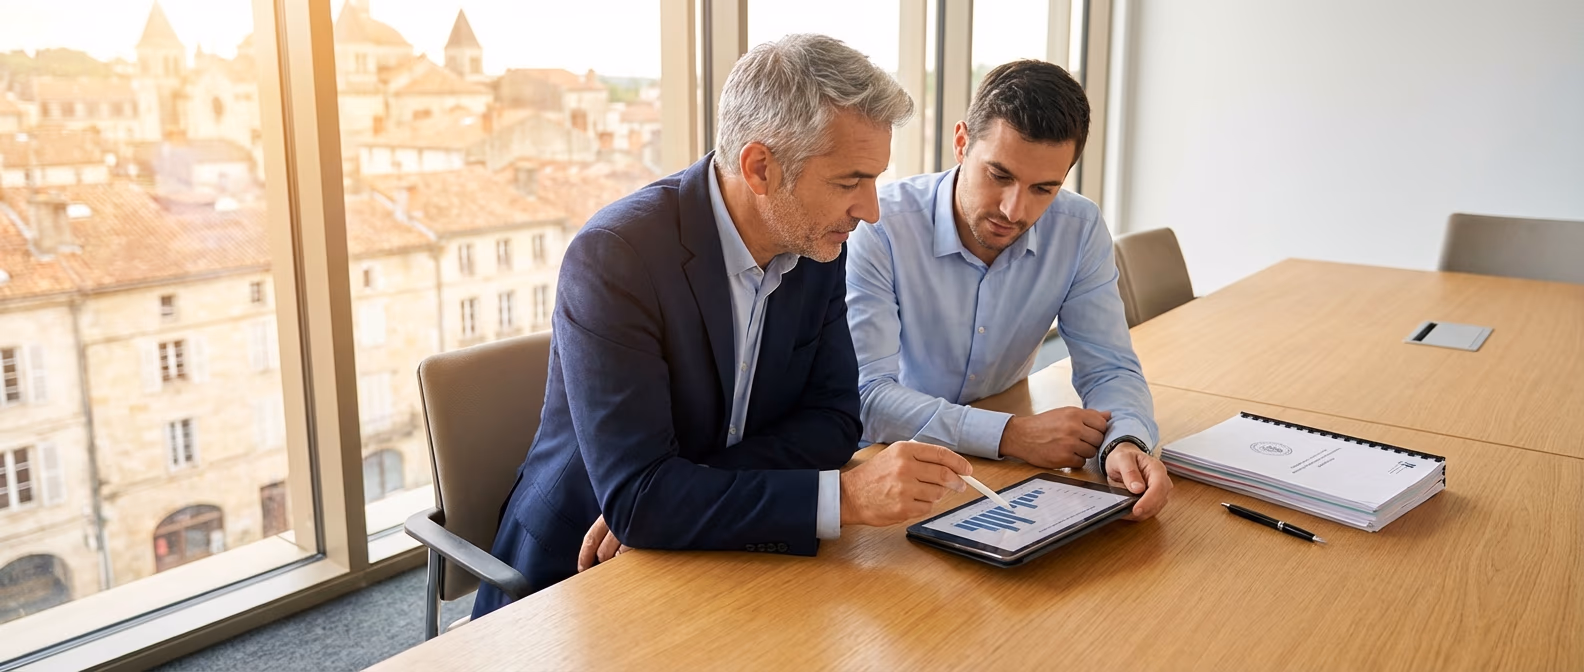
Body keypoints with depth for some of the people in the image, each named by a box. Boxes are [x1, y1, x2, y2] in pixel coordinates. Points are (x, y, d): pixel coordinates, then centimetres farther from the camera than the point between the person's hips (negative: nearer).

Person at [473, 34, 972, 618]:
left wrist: (675, 496, -17)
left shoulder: (819, 243, -5)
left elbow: (832, 419, -3)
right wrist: (844, 496, -30)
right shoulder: (613, 255, -23)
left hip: (719, 555, 5)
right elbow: (633, 497, -26)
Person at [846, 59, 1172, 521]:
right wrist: (1011, 435, -30)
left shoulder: (1080, 230, -7)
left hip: (1002, 474, 5)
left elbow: (1109, 368, -4)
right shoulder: (881, 228, -20)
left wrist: (1126, 444, -26)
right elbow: (865, 395, -23)